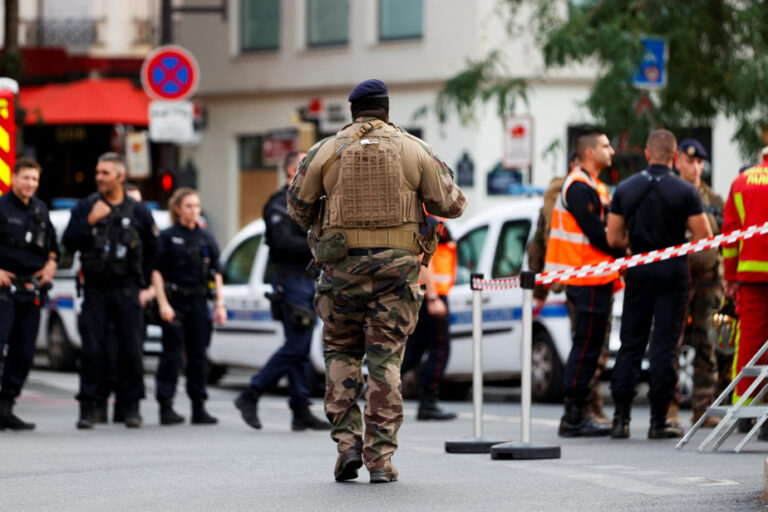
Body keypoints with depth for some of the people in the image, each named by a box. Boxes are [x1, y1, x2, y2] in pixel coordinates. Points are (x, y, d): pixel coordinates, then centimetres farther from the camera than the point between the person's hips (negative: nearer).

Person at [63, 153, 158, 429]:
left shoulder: (138, 212, 5)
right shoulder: (85, 207, 5)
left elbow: (153, 248, 16)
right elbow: (68, 242, -4)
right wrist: (89, 222, -16)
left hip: (126, 291, 0)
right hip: (95, 289, 0)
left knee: (131, 350, -2)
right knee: (91, 350, -4)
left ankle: (132, 407, 7)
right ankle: (88, 409, 0)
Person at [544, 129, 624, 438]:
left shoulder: (591, 186, 20)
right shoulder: (579, 187, -14)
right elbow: (596, 235, -19)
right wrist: (626, 256, -9)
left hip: (596, 279, 11)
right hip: (588, 282, -11)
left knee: (588, 348, 12)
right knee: (586, 346, -9)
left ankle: (577, 416, 15)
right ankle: (573, 419, -7)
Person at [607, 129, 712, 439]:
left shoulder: (625, 189, 2)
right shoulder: (685, 192, -7)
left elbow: (614, 239, 4)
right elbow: (704, 237, -8)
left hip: (638, 272, 2)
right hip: (673, 271, -2)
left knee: (631, 343, 8)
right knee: (664, 344, 0)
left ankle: (621, 419, 4)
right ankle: (658, 422, 0)